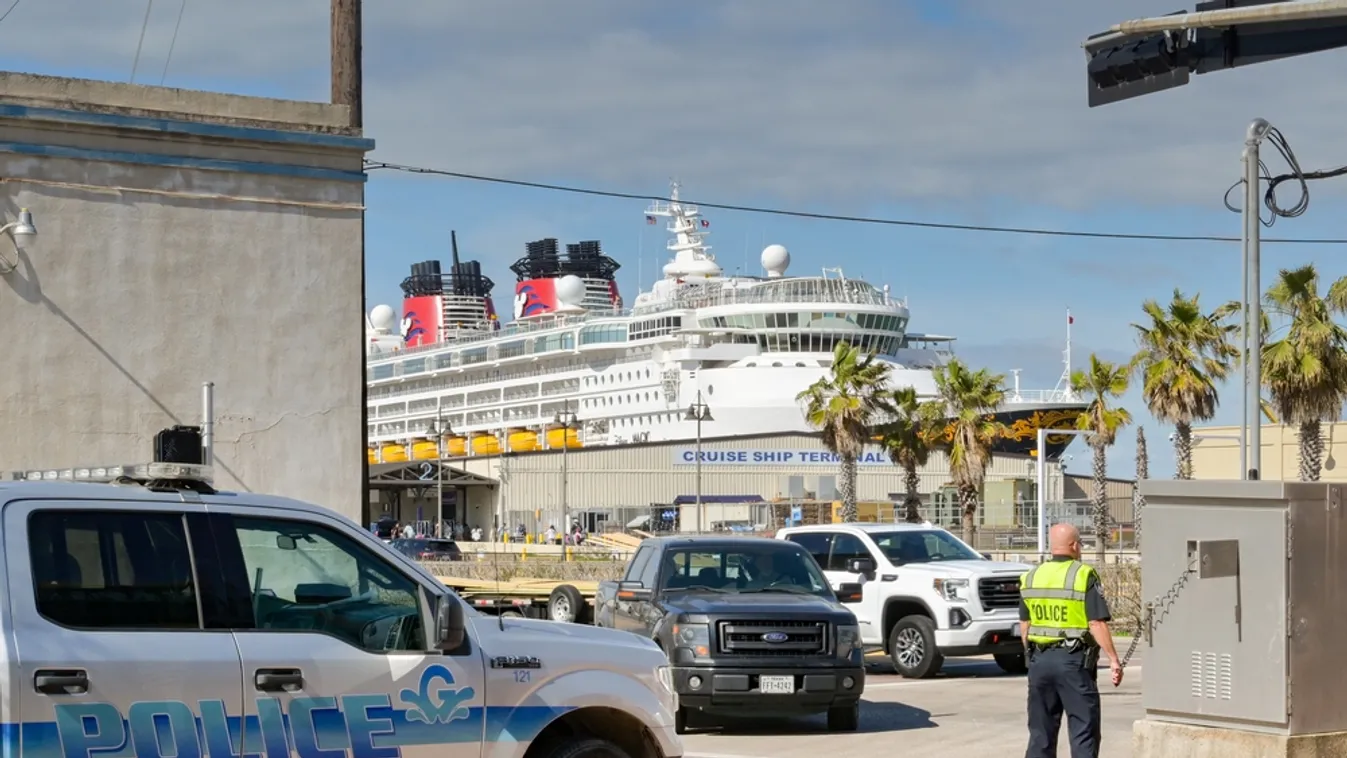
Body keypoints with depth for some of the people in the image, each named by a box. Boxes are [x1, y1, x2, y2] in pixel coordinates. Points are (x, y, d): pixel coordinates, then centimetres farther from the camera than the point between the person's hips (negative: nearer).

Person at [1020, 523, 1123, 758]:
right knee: (1083, 730, 0)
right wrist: (1114, 660, -11)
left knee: (1041, 730, 11)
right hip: (1074, 659, -5)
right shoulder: (1084, 575, -9)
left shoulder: (1031, 577, 8)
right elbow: (1097, 624, -15)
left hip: (1040, 659, 5)